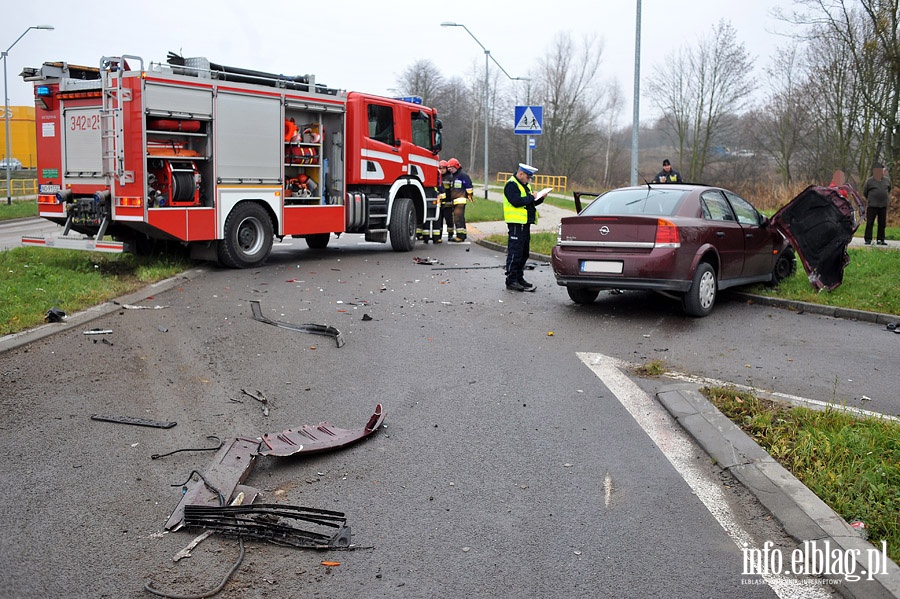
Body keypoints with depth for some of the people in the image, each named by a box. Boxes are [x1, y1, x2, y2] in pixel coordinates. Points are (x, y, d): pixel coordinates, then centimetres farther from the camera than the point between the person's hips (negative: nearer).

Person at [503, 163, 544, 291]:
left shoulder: (525, 185, 20)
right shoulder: (511, 185, -10)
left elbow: (530, 202, 21)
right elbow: (517, 201, -23)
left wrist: (539, 199, 3)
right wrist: (531, 197, -13)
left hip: (525, 223, 10)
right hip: (516, 223, -10)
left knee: (524, 253, 13)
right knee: (515, 253, -8)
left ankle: (519, 277, 22)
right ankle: (511, 280, -4)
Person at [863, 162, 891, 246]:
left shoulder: (887, 180, 10)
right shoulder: (869, 181, 0)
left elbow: (889, 190, 26)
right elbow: (864, 193, 9)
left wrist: (887, 198, 20)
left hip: (883, 205, 3)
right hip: (872, 205, -3)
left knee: (882, 223, 6)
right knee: (869, 223, -4)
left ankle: (881, 240, 11)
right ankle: (868, 239, 1)